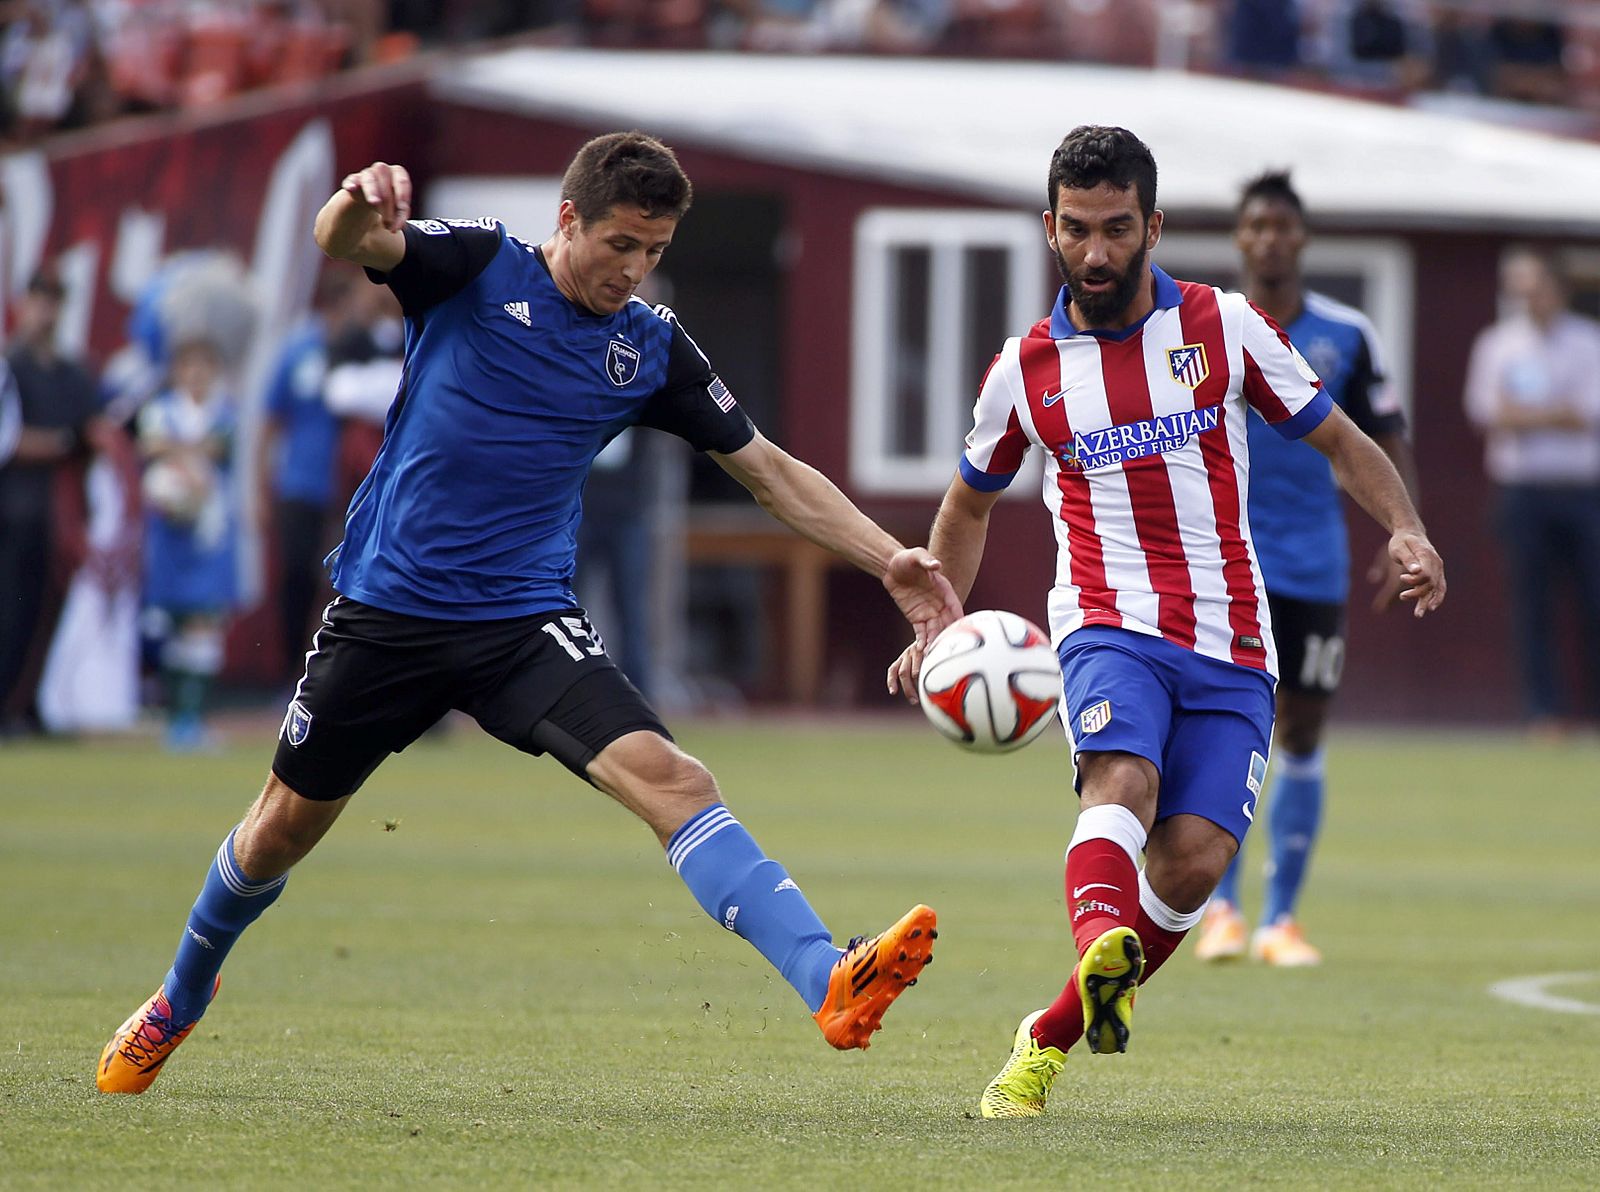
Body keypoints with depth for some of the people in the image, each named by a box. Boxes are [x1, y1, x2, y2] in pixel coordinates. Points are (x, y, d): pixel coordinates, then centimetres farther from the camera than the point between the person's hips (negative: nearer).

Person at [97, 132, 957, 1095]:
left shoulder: (651, 347, 2)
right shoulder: (478, 266, -7)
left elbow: (771, 471, 10)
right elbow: (347, 242, -26)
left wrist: (892, 563, 0)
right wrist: (358, 202, -51)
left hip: (526, 620, 1)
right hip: (386, 607, -1)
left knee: (670, 778, -22)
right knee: (286, 826, 13)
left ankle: (831, 982, -36)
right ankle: (180, 1002, 43)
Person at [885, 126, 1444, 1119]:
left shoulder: (1225, 327, 6)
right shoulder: (1024, 372, 8)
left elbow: (1341, 442, 12)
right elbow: (968, 508, 24)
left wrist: (1406, 529, -6)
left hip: (1232, 649, 1)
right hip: (1111, 627, -1)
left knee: (1193, 862, -15)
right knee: (1123, 781, -32)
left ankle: (1048, 1040, 1)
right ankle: (1101, 958, -61)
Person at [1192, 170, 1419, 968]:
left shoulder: (1346, 335, 3)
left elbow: (1389, 444, 9)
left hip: (1314, 564, 2)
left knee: (1301, 735, 4)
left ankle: (1280, 918, 12)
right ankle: (1220, 908, -5)